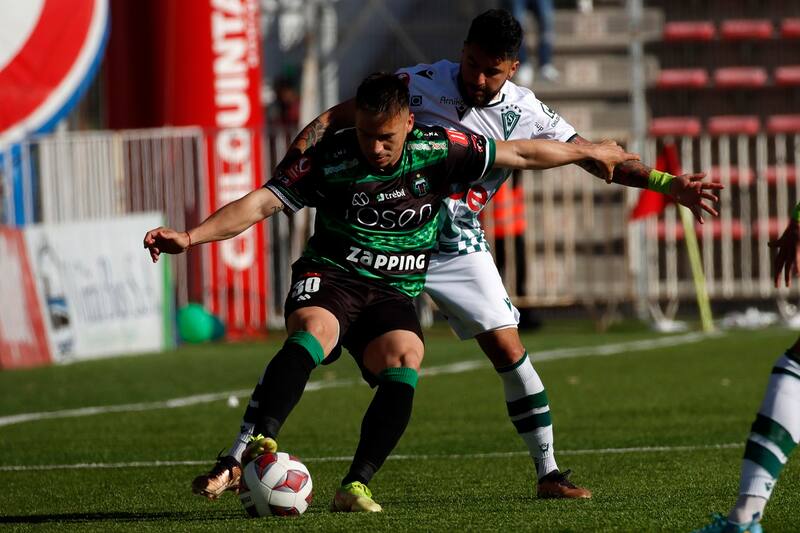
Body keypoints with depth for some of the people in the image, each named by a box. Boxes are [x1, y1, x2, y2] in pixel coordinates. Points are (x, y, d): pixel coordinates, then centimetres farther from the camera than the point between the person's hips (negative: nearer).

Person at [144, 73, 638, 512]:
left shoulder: (438, 151, -2)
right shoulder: (329, 159, -9)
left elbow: (522, 153, 10)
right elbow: (259, 203, -13)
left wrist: (592, 152, 19)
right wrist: (191, 237, -25)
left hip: (393, 293, 3)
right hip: (329, 277, -3)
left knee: (405, 358, -30)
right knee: (313, 332, -36)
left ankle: (357, 485, -29)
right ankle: (247, 451, -52)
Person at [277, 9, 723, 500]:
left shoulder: (525, 113, -4)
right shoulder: (419, 85, -14)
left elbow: (596, 157, 0)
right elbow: (335, 119, -11)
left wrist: (667, 183, -10)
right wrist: (294, 161, -28)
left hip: (459, 245, 3)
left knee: (509, 351, -6)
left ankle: (548, 474, 5)